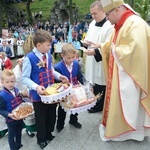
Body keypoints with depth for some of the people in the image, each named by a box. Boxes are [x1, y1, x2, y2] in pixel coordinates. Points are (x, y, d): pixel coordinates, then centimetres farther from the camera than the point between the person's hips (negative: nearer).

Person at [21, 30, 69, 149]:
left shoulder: (48, 55, 0)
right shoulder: (29, 58, -21)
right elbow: (25, 78, -18)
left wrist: (59, 76, -1)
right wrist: (36, 87, -31)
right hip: (38, 94, -6)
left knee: (52, 116, 22)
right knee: (41, 118, 13)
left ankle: (49, 135, 47)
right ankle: (41, 139, 39)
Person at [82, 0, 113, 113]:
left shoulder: (110, 26, -18)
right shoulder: (93, 23, 10)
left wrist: (95, 52, -29)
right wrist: (86, 41, 0)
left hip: (101, 62, -8)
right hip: (91, 60, 8)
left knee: (100, 85, 5)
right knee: (93, 81, 15)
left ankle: (98, 105, 23)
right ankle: (94, 102, 32)